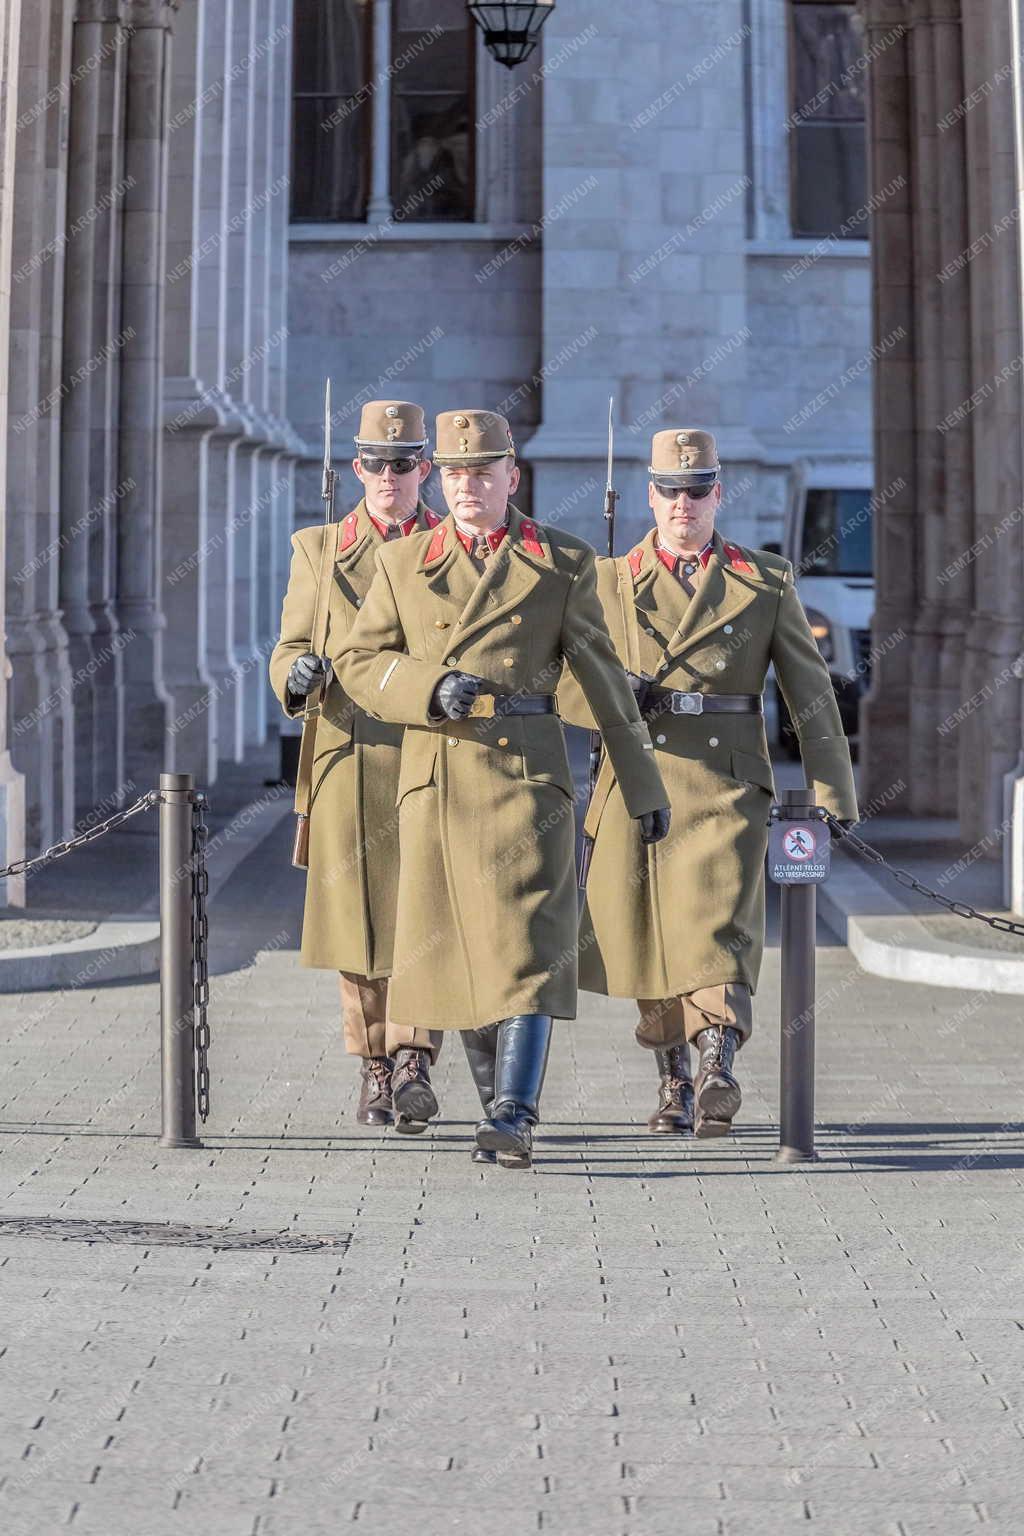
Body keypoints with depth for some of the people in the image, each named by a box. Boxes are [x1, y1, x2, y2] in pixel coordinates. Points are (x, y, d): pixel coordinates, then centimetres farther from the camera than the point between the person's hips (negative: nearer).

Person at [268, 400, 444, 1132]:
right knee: (357, 916, 4)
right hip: (348, 759, 1)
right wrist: (298, 674, -14)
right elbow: (290, 648, 9)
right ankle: (375, 1071, 15)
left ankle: (413, 1064, -14)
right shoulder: (319, 548, 12)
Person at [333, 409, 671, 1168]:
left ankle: (515, 1118, -17)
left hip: (526, 771, -3)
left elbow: (605, 678, 9)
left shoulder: (563, 563, 6)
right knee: (455, 950, 6)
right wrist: (429, 690, -11)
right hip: (434, 775, 3)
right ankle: (499, 1101, 18)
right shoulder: (403, 563, 11)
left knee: (525, 942, -12)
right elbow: (357, 661, 9)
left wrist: (645, 788, 10)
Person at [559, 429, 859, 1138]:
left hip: (728, 786, -2)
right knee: (647, 935, 6)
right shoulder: (611, 581, 10)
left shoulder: (766, 581, 8)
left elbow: (812, 692, 7)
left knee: (718, 927, -18)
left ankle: (719, 1073, -27)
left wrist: (833, 797, 1)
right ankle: (674, 1085, 20)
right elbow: (564, 682, 11)